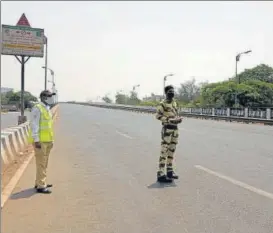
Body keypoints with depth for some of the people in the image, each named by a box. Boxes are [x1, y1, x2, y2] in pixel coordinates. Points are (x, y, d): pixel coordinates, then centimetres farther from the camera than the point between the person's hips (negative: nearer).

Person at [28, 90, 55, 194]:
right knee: (41, 163, -6)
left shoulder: (47, 109, 15)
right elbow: (34, 125, -17)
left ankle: (39, 183, 25)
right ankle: (41, 186, -1)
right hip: (40, 141, -9)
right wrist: (36, 140, -21)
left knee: (44, 163, 14)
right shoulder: (37, 108, -12)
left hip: (47, 140, 9)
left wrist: (50, 140, 19)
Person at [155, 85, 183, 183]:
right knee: (164, 151, -9)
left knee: (172, 150, 12)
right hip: (167, 128, -8)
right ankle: (161, 174, -7)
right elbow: (158, 115, -14)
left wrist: (179, 119, 0)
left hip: (175, 129, 8)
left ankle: (169, 171, 23)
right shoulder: (163, 103, -9)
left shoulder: (174, 102, 15)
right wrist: (170, 120, -21)